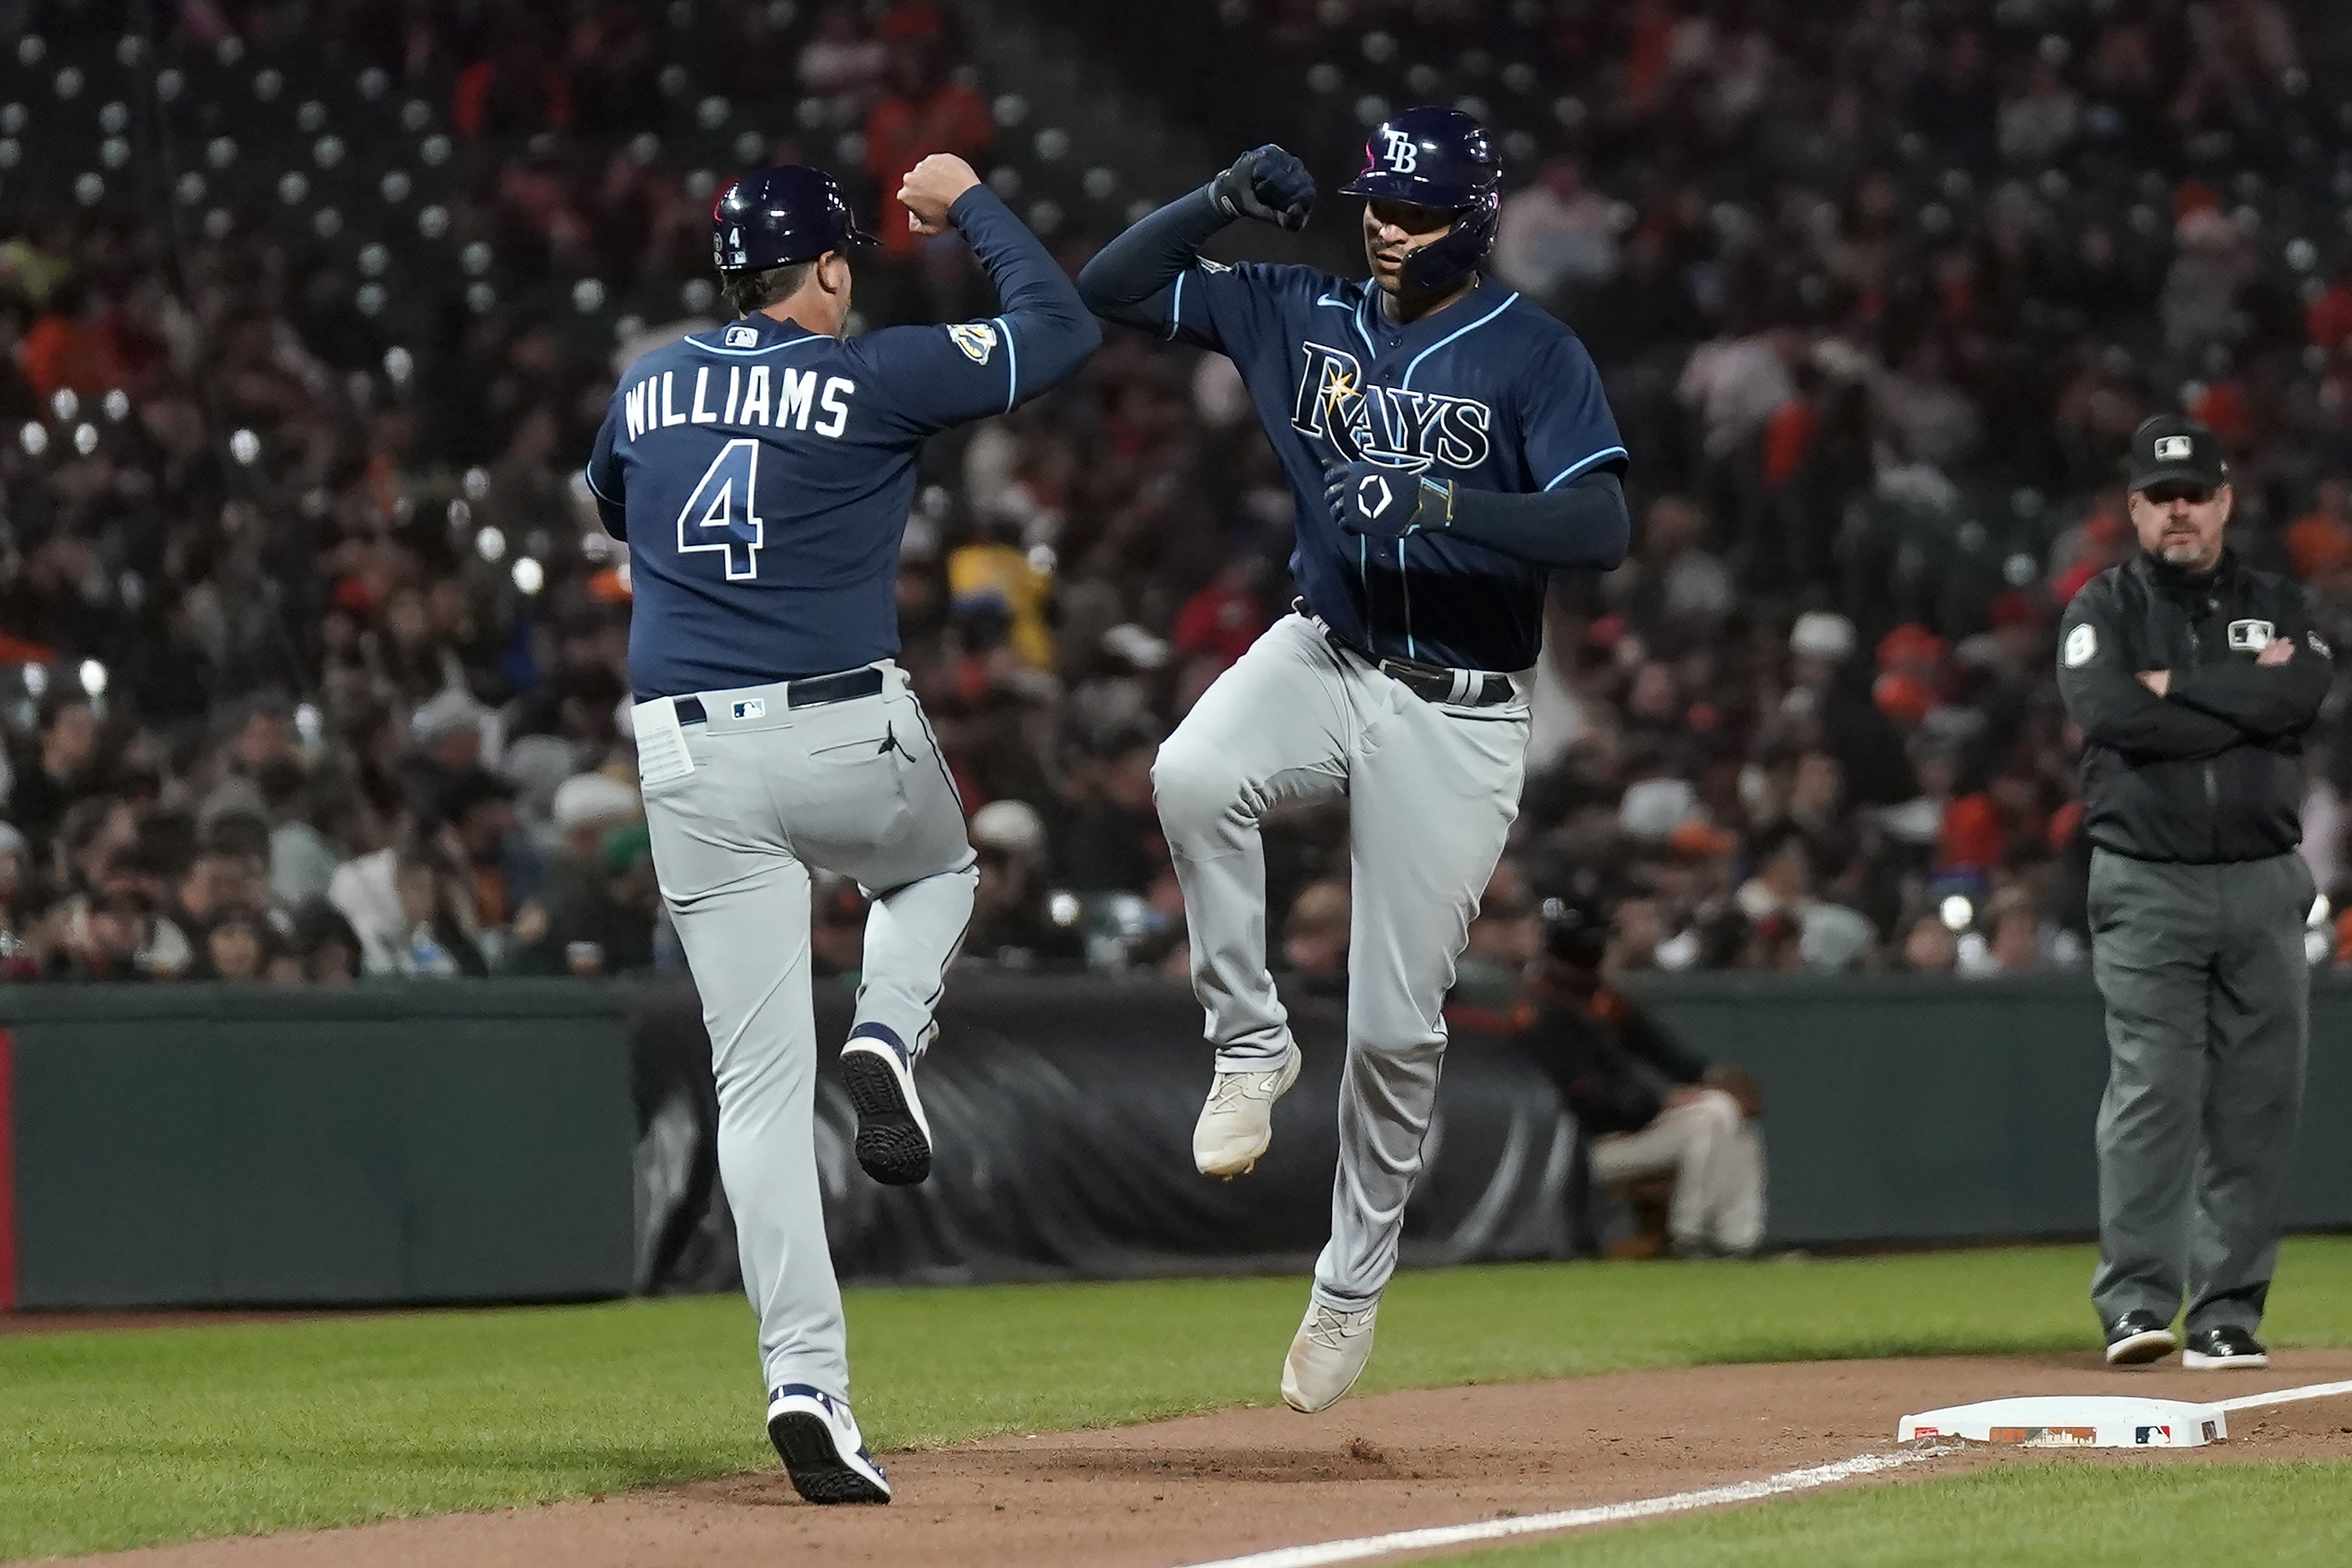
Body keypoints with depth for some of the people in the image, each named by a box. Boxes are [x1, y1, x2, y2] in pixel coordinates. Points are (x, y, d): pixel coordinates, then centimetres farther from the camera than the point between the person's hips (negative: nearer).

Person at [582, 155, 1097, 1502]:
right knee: (938, 872, 33)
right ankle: (890, 1038, 1)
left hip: (688, 760, 3)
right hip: (848, 736, -3)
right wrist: (969, 204, 14)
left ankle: (806, 1382, -10)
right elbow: (1063, 330, 2)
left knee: (760, 1085, 1)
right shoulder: (871, 377, -3)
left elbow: (611, 500, 34)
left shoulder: (645, 391, 12)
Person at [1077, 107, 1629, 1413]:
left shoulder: (1533, 356, -9)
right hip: (1322, 662, 3)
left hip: (1458, 717, -3)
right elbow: (1109, 287, 4)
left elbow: (1599, 530, -21)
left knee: (1395, 1023, 1)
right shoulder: (1303, 315, 3)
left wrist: (1440, 500, -33)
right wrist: (1224, 200, -10)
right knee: (1193, 776, -32)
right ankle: (1249, 1043, -12)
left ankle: (1353, 1280, 21)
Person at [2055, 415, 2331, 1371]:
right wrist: (2246, 698, -9)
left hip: (2263, 886, 3)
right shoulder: (2105, 609, 7)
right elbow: (2107, 711, -14)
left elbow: (2304, 693, -8)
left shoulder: (2276, 607, 14)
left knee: (2258, 1101, 0)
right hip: (2147, 887, -3)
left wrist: (2178, 687, -8)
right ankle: (2137, 1300, -14)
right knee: (2151, 1091, -12)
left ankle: (2229, 1308, 4)